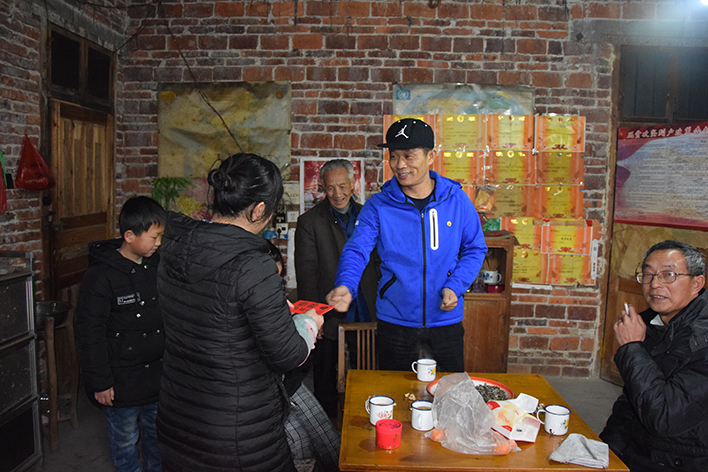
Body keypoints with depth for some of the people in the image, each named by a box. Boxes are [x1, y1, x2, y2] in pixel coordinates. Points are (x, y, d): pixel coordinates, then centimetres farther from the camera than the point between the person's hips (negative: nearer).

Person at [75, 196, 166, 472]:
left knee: (157, 433, 21)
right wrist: (100, 382, -13)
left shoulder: (157, 265, 1)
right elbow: (89, 334, -15)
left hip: (158, 373, 6)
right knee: (125, 440, 13)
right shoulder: (101, 275, -18)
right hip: (121, 380, -5)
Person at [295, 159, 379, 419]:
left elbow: (378, 263, 11)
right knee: (326, 381, 11)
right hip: (330, 317, -3)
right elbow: (306, 274, -7)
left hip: (367, 316, 3)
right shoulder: (309, 221, -5)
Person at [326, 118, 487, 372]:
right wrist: (345, 286, -35)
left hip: (446, 319, 1)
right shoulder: (378, 206, -7)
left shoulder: (457, 199, -4)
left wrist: (455, 286, -12)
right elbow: (357, 250, -15)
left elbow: (475, 249, 4)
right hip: (395, 320, 0)